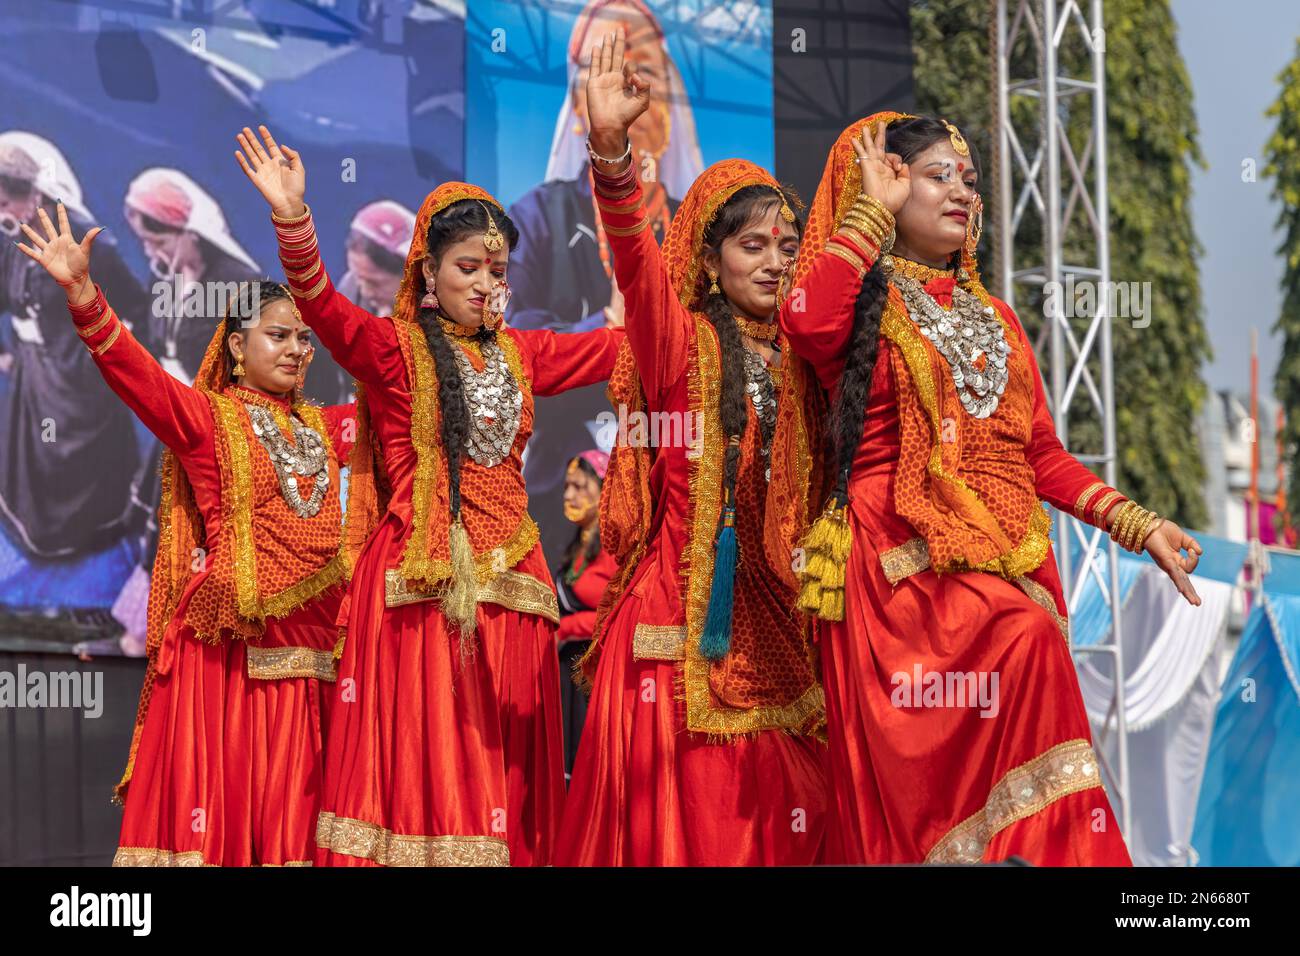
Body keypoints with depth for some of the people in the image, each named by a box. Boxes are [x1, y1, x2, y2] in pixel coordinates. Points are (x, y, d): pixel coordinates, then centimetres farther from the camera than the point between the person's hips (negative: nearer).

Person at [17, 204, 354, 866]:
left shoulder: (322, 429, 19)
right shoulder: (206, 417, 2)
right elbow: (132, 370, -13)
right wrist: (82, 293, -27)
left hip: (306, 652, 5)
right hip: (226, 649, -5)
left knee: (289, 811, 2)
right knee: (211, 808, -9)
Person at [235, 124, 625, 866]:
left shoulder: (520, 355, 16)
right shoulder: (393, 348, 1)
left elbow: (619, 347, 22)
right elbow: (323, 307, -16)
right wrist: (294, 222, -33)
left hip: (506, 580, 5)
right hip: (420, 582, -5)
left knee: (503, 768, 2)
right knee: (420, 761, -9)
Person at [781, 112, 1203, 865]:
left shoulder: (994, 318, 23)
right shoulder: (863, 309, 6)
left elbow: (1044, 454, 21)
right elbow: (809, 325, -20)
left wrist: (1137, 526, 8)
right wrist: (875, 207, -6)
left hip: (1009, 558, 6)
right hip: (902, 554, -5)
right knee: (1024, 645, -29)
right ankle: (1031, 848, -27)